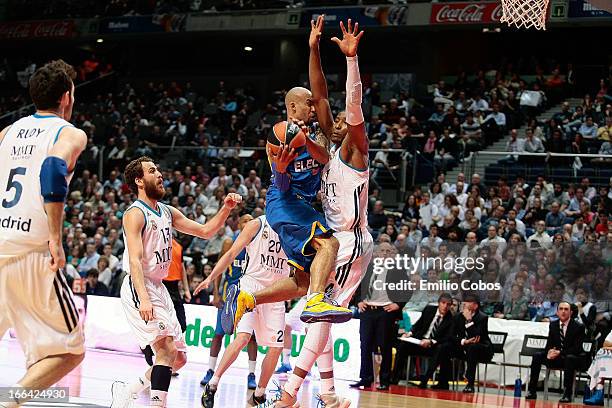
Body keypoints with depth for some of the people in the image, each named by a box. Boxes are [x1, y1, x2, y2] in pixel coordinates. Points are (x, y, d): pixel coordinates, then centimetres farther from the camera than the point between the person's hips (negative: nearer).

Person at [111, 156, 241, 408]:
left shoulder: (167, 212, 13)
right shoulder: (135, 214, -12)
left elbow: (205, 231, 18)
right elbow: (135, 260, -22)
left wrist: (226, 209, 2)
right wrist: (143, 299, -33)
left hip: (158, 287, 9)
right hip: (139, 288, -9)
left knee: (179, 358, 10)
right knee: (167, 348, -22)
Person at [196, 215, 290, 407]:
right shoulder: (257, 225, -1)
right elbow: (232, 254, -1)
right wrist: (211, 278, -8)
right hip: (251, 285, -5)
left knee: (276, 347, 0)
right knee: (243, 337, -22)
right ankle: (212, 384, -14)